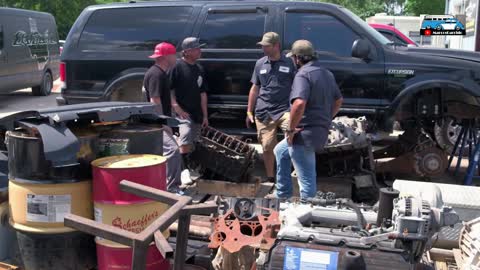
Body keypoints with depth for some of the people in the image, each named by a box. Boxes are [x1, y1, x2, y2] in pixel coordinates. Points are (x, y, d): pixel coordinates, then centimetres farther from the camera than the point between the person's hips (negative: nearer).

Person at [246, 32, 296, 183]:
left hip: (285, 109, -3)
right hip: (264, 112, 3)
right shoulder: (260, 64, 12)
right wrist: (249, 112, 15)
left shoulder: (289, 63, 1)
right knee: (267, 147, 8)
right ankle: (270, 178, 23)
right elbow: (255, 88, 17)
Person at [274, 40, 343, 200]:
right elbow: (339, 100, 24)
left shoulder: (303, 74, -15)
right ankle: (282, 195, 35)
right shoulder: (326, 73, 14)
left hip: (304, 133, -10)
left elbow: (299, 103, -31)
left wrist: (291, 129, -20)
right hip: (321, 131, 10)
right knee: (280, 151, 29)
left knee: (307, 179, -2)